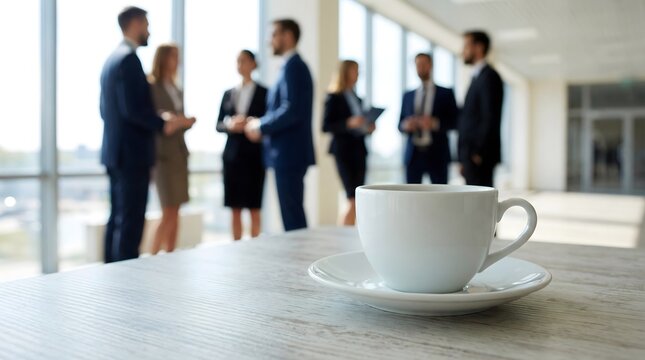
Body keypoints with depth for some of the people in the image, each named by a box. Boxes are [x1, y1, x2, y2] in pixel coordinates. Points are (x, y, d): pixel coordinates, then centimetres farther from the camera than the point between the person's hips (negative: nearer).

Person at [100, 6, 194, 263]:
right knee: (131, 222, -6)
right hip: (131, 152, -10)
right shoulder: (128, 58, -12)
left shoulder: (112, 58, 17)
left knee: (118, 219, 14)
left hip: (115, 150, 10)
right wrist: (164, 124, -11)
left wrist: (159, 120, 15)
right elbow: (132, 109, -22)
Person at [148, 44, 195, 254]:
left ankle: (170, 256, 13)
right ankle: (153, 258, 1)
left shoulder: (178, 91, 19)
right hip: (163, 154, -7)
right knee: (168, 213, -9)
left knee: (175, 213, 7)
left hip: (180, 153, 7)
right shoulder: (151, 87, -4)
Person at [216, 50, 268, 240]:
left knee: (254, 208, 0)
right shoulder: (228, 94, 12)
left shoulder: (263, 93, 2)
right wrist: (230, 125, -11)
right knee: (235, 208, 6)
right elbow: (218, 125, 10)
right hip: (232, 154, 3)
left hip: (254, 155, -3)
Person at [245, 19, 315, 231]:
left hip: (289, 153, -10)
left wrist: (261, 127, -11)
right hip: (290, 152, 10)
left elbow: (292, 111, -23)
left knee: (292, 216, -5)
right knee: (293, 214, 14)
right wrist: (262, 123, 8)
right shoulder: (293, 66, 19)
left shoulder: (293, 66, -12)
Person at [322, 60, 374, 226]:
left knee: (356, 200, 4)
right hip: (344, 151, -7)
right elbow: (326, 126, -10)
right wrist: (348, 123, -21)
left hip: (359, 150, 7)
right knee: (353, 200, -11)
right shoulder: (334, 97, -2)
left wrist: (368, 128, 3)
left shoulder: (357, 99, 18)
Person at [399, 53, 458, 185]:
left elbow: (454, 121, 1)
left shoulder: (446, 93, 7)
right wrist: (405, 125, -7)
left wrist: (435, 123, -16)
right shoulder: (408, 95, 16)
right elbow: (400, 124, 16)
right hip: (413, 154, 2)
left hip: (437, 154, -2)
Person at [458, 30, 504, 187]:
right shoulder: (478, 76, 20)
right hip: (472, 155, 9)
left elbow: (490, 118, -17)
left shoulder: (489, 76, -8)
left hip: (480, 156, -9)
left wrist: (478, 153, -19)